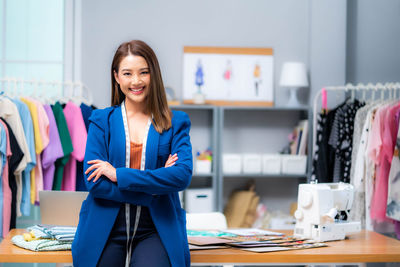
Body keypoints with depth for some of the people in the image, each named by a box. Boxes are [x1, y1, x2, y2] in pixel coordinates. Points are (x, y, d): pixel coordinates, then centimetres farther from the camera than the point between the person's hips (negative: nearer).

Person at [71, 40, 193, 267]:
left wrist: (118, 174, -10)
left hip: (155, 232, -1)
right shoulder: (101, 120, 9)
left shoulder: (176, 122, 8)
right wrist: (154, 183, -8)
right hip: (105, 231, 1)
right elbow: (94, 182, -2)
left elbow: (183, 175, -7)